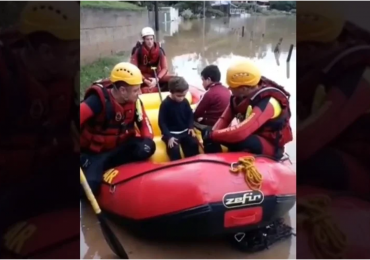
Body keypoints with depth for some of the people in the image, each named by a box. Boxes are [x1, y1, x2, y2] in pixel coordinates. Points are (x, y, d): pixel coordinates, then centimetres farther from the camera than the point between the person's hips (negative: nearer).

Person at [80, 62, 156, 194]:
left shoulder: (134, 101, -6)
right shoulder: (98, 100, -25)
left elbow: (143, 121, 1)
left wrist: (147, 140, -21)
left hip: (118, 147, 6)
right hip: (92, 152, -5)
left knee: (148, 148, -20)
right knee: (90, 184, -28)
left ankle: (101, 162, -18)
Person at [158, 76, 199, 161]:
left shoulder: (185, 102, 2)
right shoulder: (165, 104, -12)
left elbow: (190, 115, 15)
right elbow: (161, 122, -12)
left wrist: (191, 127, -3)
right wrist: (169, 137, -22)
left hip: (185, 131, 4)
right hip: (171, 133, -4)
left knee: (194, 143, -18)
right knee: (174, 148, -29)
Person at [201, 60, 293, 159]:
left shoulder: (267, 103, -30)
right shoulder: (242, 96, -5)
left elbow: (241, 132, -39)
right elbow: (225, 118, 0)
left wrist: (212, 134, -28)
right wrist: (212, 132, -19)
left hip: (269, 145, -8)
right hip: (250, 137, 8)